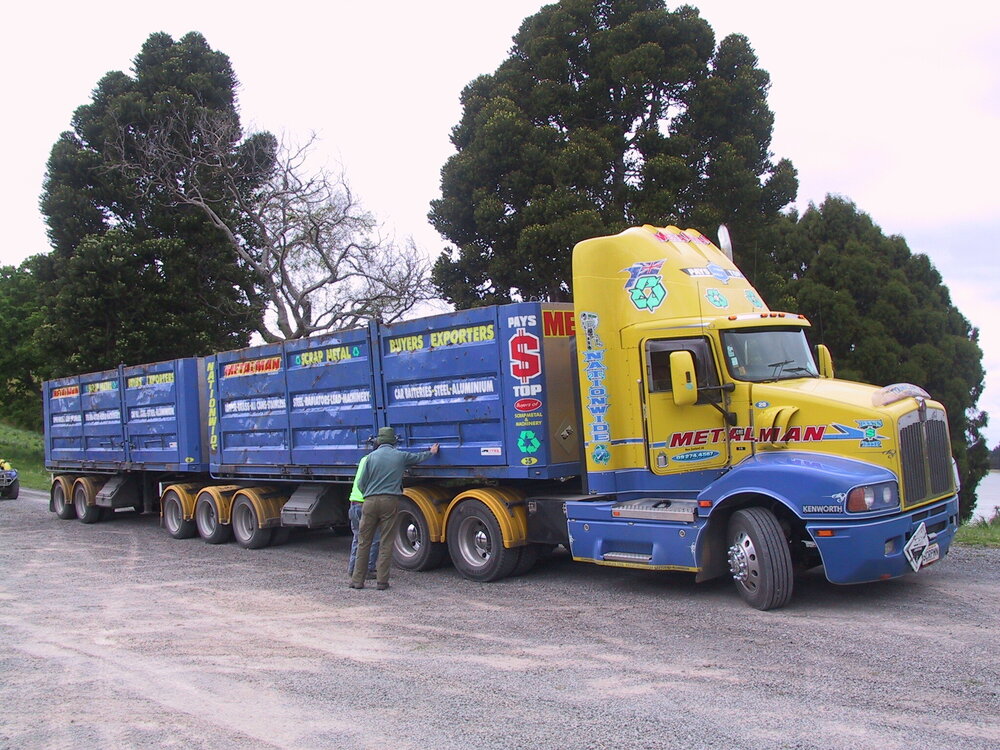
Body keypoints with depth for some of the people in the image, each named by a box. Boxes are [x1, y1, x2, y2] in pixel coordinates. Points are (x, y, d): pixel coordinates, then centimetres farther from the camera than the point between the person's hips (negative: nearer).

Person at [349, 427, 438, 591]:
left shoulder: (372, 456, 3)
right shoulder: (401, 456, 7)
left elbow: (361, 483, 3)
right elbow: (419, 457, 27)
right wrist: (432, 452, 47)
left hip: (370, 502, 0)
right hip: (390, 502, 0)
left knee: (364, 542, 7)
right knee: (386, 543, 4)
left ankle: (357, 580, 9)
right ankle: (382, 581, 4)